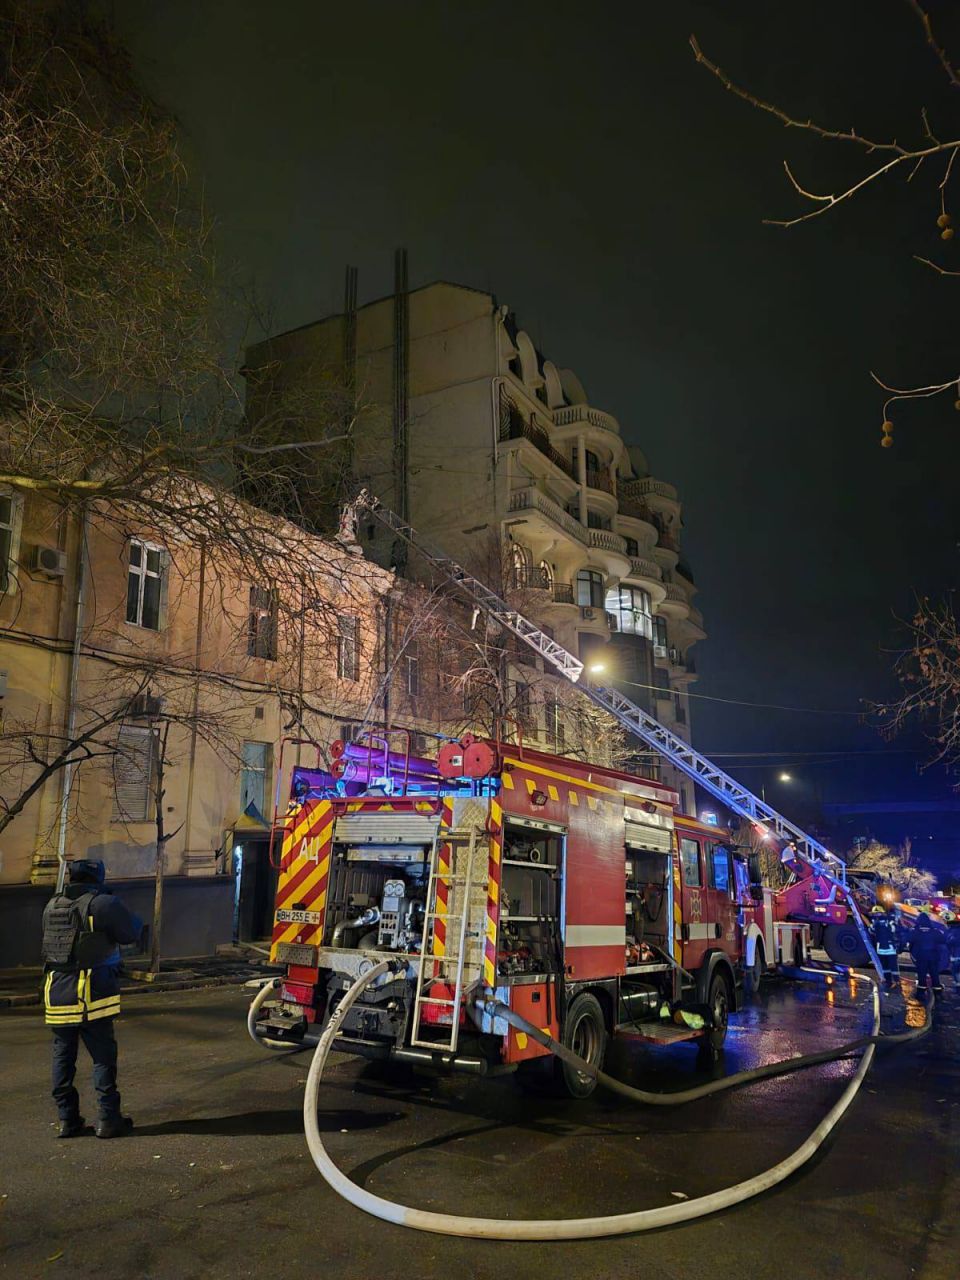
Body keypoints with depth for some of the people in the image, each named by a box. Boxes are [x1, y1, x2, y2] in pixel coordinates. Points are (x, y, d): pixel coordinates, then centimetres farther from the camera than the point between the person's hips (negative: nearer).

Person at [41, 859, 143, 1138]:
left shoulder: (51, 906, 6)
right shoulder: (103, 904, -12)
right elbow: (132, 931, -8)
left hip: (56, 991, 5)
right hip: (91, 992, -5)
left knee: (63, 1057, 15)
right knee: (103, 1057, 4)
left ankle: (67, 1119, 20)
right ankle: (108, 1119, 7)